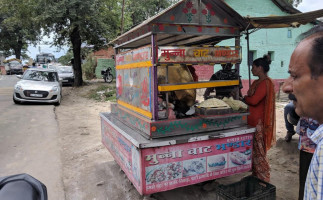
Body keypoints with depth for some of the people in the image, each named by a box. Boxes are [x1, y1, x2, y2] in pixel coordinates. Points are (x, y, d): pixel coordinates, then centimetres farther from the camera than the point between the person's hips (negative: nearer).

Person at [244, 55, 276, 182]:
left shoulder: (266, 83, -16)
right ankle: (255, 175, 30)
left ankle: (264, 179, 13)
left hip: (259, 122, -10)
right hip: (253, 120, 10)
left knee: (258, 150, -1)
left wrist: (242, 98, -8)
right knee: (253, 149, 17)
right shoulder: (257, 82, 15)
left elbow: (254, 100, -23)